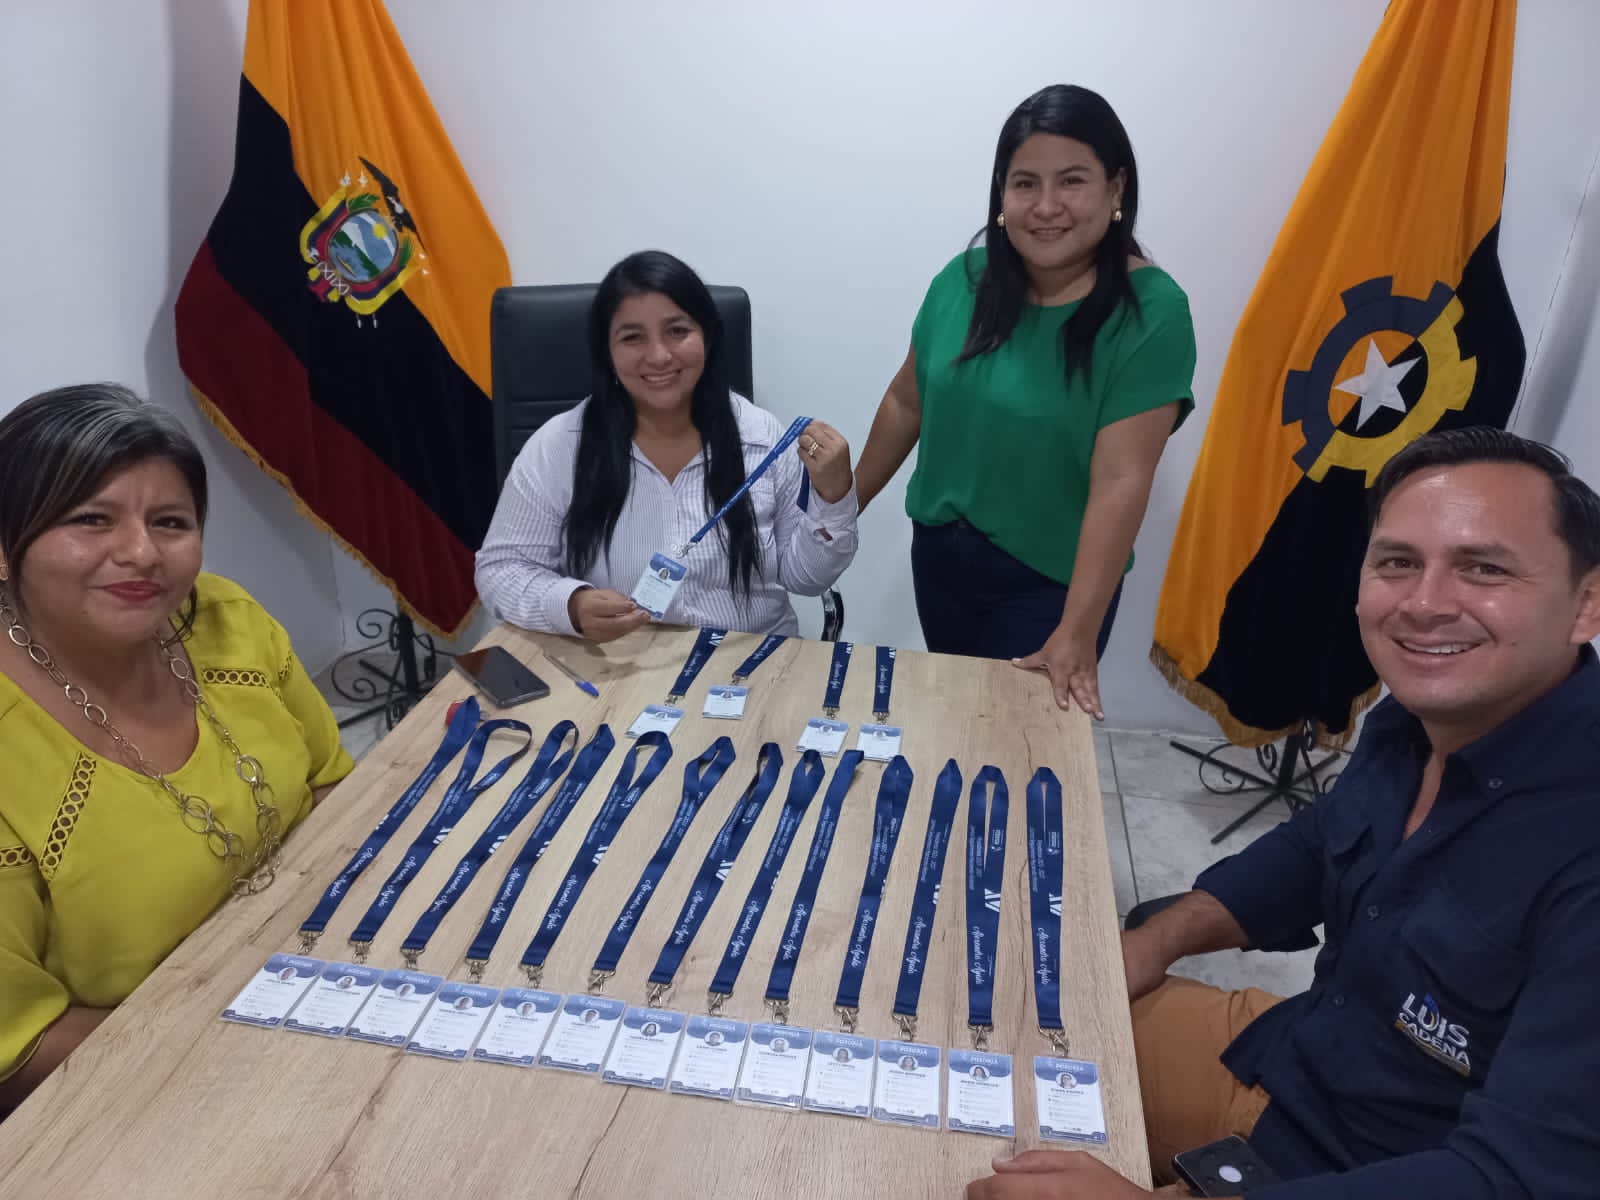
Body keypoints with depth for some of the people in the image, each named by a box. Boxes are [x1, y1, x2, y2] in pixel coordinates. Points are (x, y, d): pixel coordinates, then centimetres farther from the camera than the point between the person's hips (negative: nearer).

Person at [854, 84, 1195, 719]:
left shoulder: (1151, 311, -18)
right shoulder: (964, 279, -5)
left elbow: (1120, 481, -22)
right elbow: (907, 401, 6)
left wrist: (1077, 634, -24)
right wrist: (847, 502, 12)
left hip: (1049, 580, -4)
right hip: (938, 552, 5)